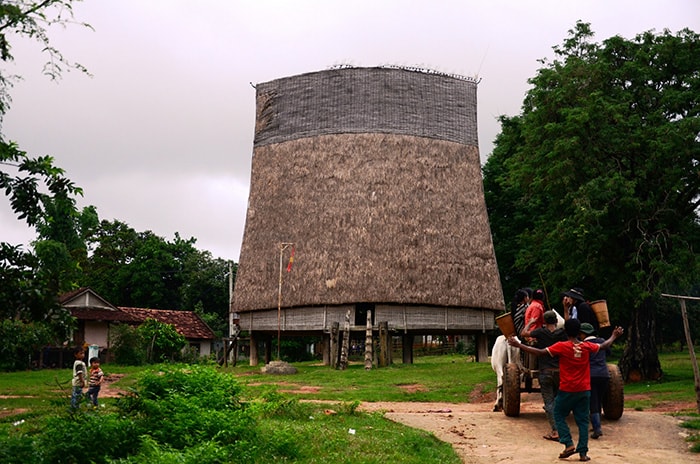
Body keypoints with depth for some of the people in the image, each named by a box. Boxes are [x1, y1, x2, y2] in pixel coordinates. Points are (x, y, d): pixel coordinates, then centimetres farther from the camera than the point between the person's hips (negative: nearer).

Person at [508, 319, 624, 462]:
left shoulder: (561, 346, -14)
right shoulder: (587, 346, -1)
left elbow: (540, 352, -18)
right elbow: (604, 346, 17)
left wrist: (519, 345, -15)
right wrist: (614, 336, 36)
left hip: (567, 390, -4)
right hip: (584, 391, 4)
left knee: (559, 416, 12)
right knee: (582, 421, 9)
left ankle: (569, 444, -1)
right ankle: (583, 453, 7)